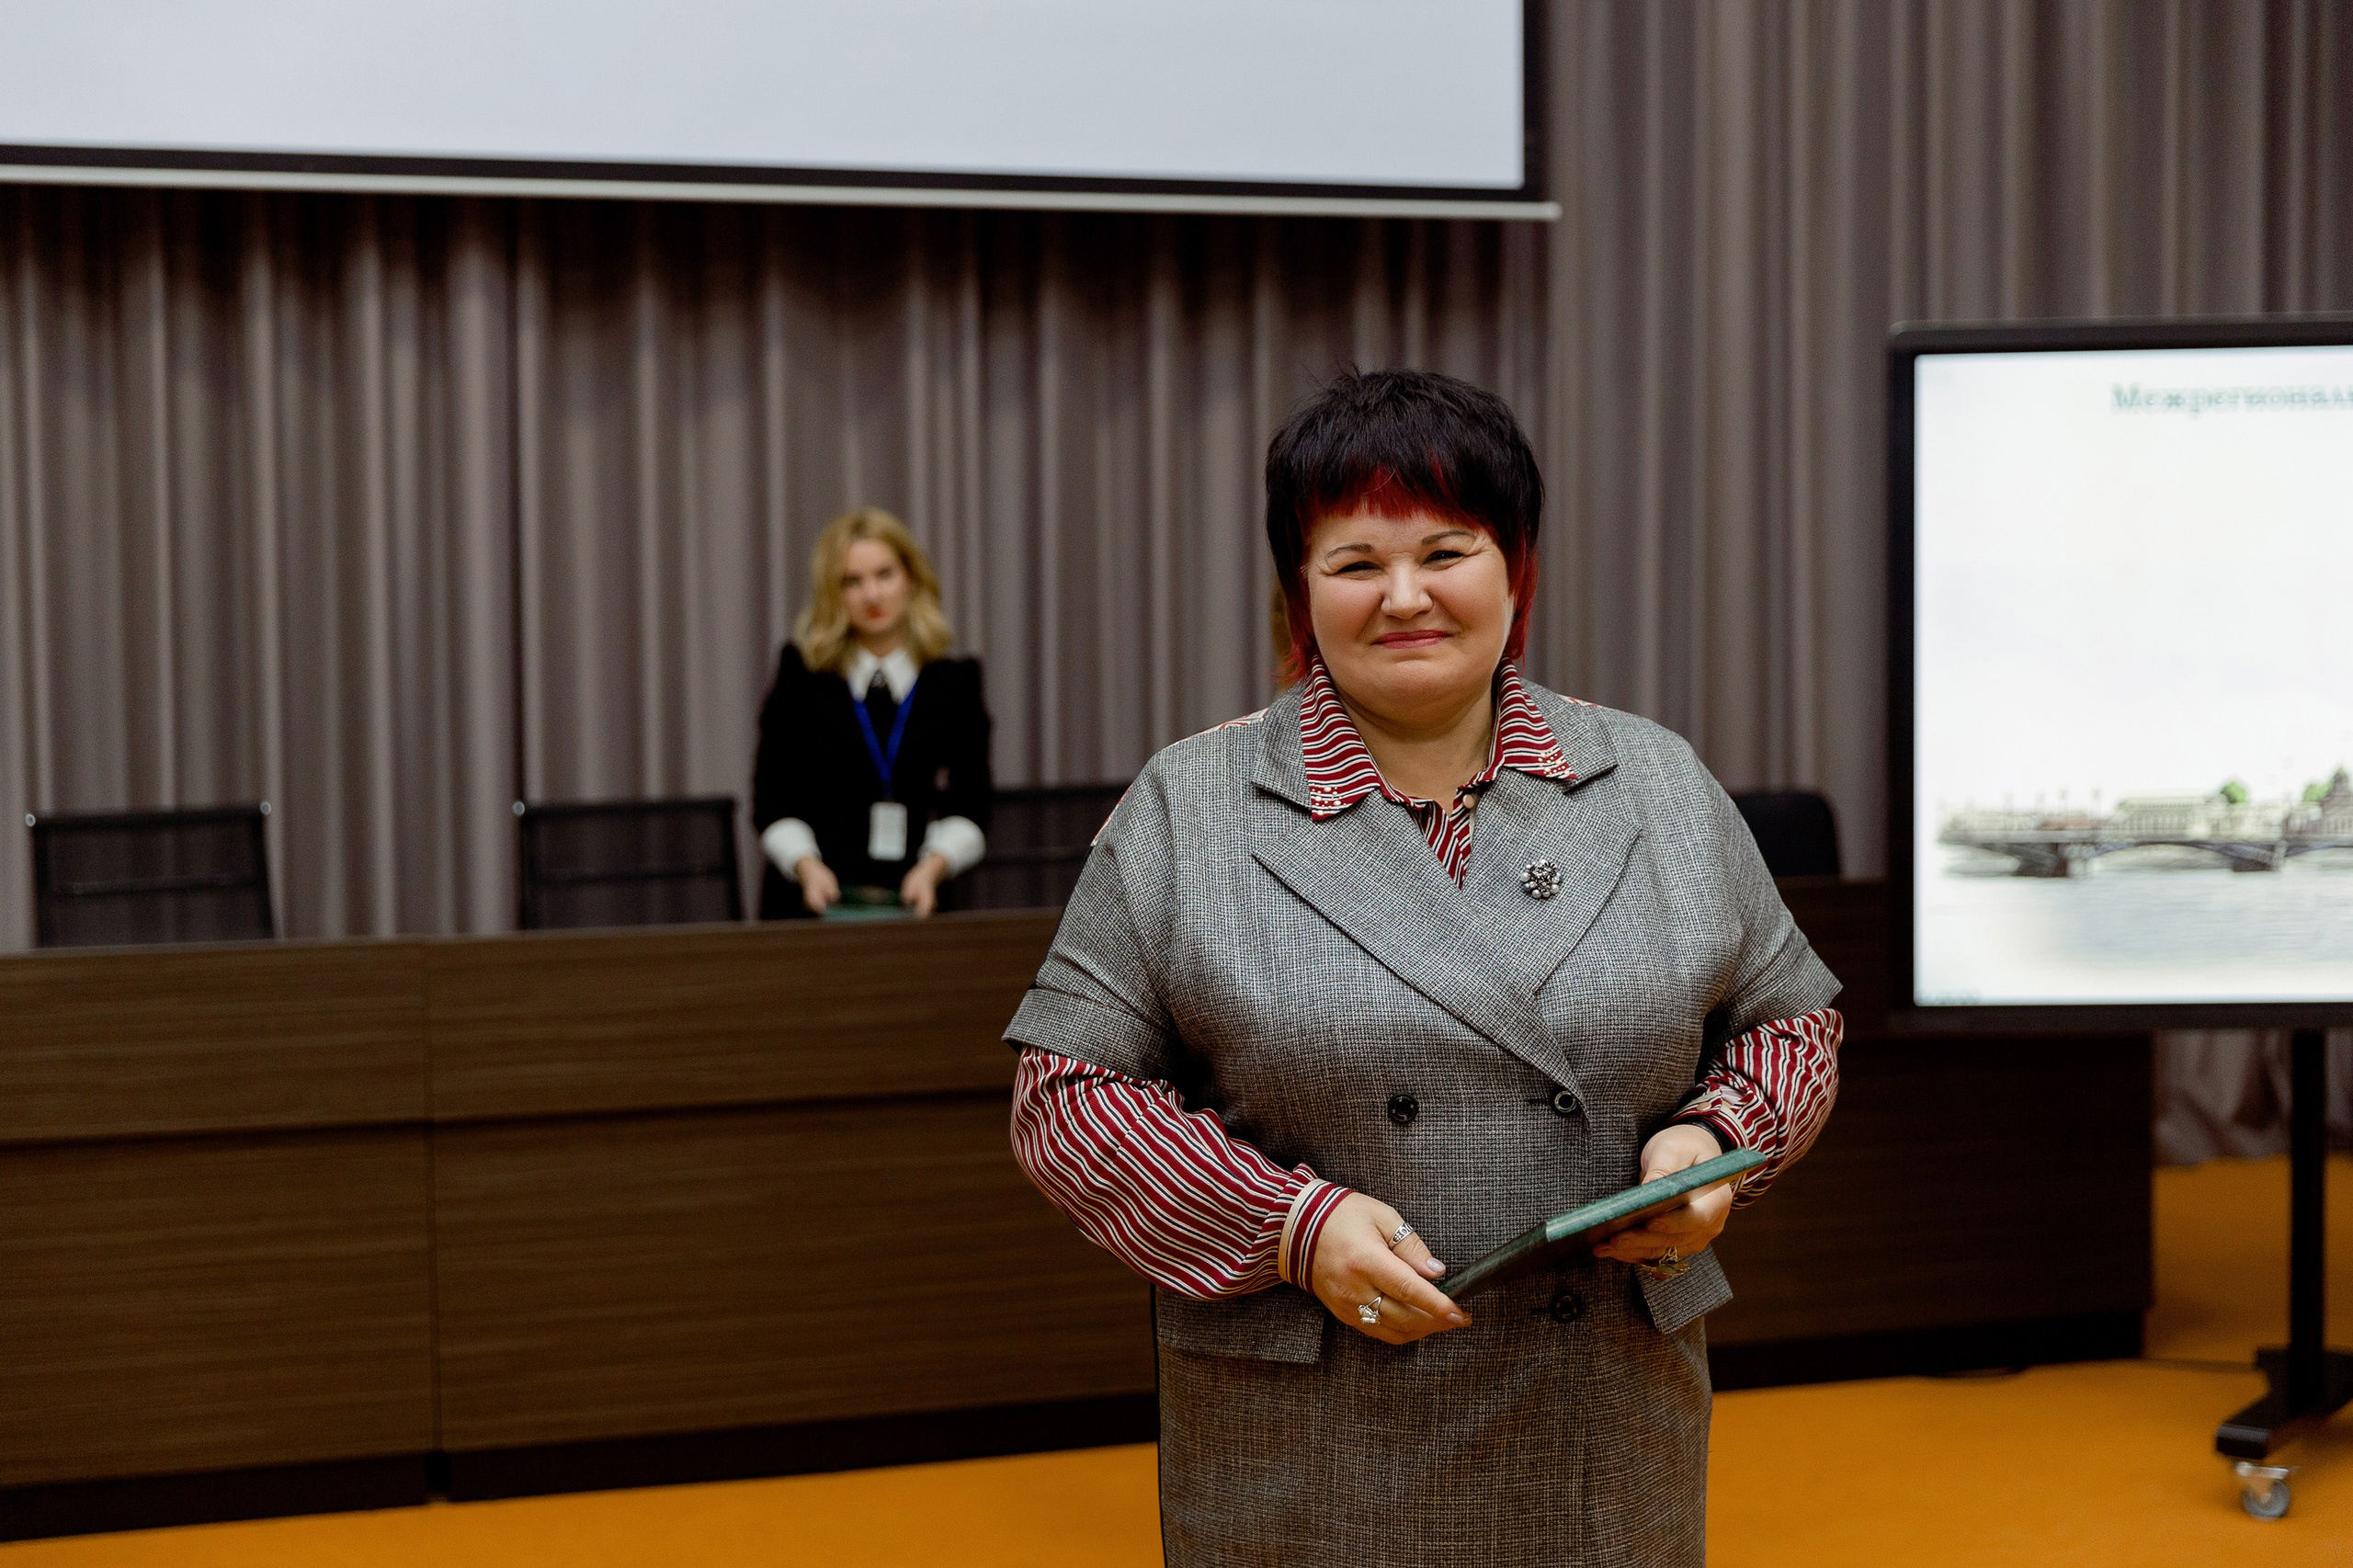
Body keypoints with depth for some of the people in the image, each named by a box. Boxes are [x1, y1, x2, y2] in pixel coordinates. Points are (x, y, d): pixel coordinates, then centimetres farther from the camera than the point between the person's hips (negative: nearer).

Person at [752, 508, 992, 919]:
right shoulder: (801, 673, 8)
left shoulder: (955, 681, 10)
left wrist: (932, 867, -11)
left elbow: (969, 808, 7)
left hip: (915, 901, 1)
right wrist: (807, 866, -10)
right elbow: (771, 800, 7)